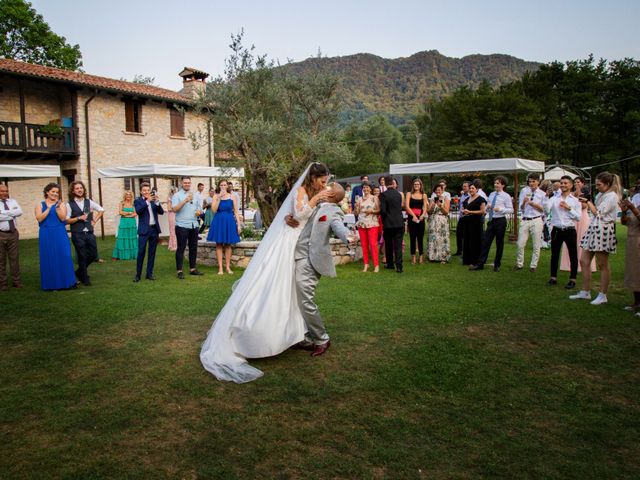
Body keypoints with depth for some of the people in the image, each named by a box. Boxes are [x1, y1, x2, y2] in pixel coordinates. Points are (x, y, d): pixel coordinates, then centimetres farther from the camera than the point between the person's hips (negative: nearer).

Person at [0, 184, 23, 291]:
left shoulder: (13, 201, 10)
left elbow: (20, 212, -8)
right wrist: (12, 213, -12)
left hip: (13, 233, 3)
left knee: (15, 258, 8)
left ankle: (16, 281, 17)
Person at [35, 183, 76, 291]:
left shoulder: (61, 204, 7)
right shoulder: (40, 205, 9)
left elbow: (63, 218, -6)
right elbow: (39, 219, -6)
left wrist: (57, 207, -19)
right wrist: (49, 208, -13)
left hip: (60, 234, -1)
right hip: (46, 235, 1)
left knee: (64, 257, -4)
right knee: (48, 258, 2)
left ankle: (67, 282, 2)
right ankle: (51, 284, 9)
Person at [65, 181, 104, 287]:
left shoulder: (88, 202, 7)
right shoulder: (69, 204, -3)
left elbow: (101, 210, 19)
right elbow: (66, 220, -8)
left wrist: (95, 220, 10)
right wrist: (79, 218, -17)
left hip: (89, 233, 4)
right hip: (77, 235, -4)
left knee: (93, 255, 6)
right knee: (82, 257, 2)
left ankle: (80, 272, 29)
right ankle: (85, 279, 16)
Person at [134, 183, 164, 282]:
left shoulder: (154, 200, 10)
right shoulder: (138, 201, 2)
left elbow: (161, 212, 1)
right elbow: (138, 211, -16)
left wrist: (157, 201, -14)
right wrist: (147, 201, -23)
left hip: (154, 229, 4)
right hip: (144, 230, -3)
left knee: (152, 252, 8)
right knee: (141, 252, -5)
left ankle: (149, 273, 15)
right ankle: (138, 274, 3)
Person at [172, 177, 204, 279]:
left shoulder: (195, 195, 14)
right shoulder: (177, 195, -1)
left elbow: (199, 208, 20)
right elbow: (174, 209, -14)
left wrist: (199, 211, -4)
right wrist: (185, 200, -23)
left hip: (194, 225, 5)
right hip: (182, 225, -5)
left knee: (193, 247, 10)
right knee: (181, 248, -2)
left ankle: (192, 269, 20)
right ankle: (179, 271, 2)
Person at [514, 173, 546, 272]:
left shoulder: (542, 194, 5)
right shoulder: (524, 191, 8)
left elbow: (543, 209, 2)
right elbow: (520, 208, 5)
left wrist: (534, 204, -12)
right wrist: (524, 202, -15)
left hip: (536, 221, -1)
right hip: (525, 220, 1)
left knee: (536, 245, 3)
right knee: (520, 244, 0)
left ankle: (533, 265, 14)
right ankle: (519, 264, 14)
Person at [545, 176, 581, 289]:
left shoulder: (575, 200, 3)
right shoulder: (554, 198, 3)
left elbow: (578, 217, -3)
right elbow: (547, 210, -13)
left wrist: (569, 208, -11)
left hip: (570, 230, -1)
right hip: (557, 230, 1)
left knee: (573, 255, 4)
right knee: (554, 254, 9)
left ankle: (572, 279, 14)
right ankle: (553, 277, 21)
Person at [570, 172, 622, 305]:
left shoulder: (612, 196, -11)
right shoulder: (600, 195, 17)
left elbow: (598, 213, -14)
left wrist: (588, 201, -5)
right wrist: (587, 201, 8)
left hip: (603, 231, -9)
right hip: (593, 229, 9)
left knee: (602, 265, -1)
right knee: (584, 261, 7)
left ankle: (602, 295, 8)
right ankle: (585, 292, 16)